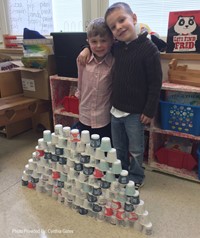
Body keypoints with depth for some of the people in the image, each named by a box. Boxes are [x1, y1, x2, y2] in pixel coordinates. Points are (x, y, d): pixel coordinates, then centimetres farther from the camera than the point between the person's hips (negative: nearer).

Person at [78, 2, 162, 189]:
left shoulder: (149, 49, -16)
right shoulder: (116, 47, 2)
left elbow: (155, 83, -14)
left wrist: (149, 111, -14)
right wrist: (88, 48, 4)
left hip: (136, 112, -6)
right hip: (116, 109, 6)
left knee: (135, 150, 13)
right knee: (118, 148, 21)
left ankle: (136, 177, 36)